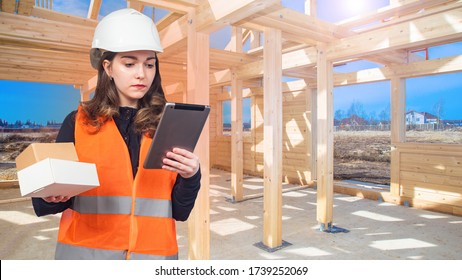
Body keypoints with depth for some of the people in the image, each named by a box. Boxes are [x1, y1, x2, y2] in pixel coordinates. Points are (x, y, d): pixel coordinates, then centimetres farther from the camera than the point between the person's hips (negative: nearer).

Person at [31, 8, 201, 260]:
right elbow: (43, 204, 2)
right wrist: (52, 197, -19)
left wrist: (191, 177, -19)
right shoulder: (78, 122, -2)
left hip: (154, 252, 1)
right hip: (86, 250, 0)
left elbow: (179, 211, -2)